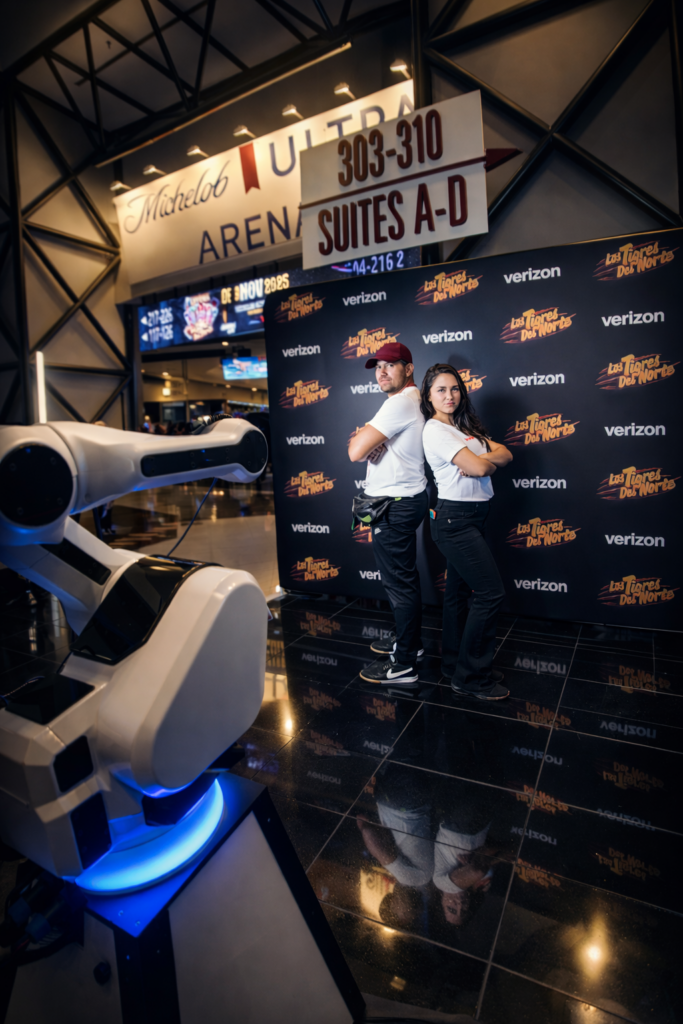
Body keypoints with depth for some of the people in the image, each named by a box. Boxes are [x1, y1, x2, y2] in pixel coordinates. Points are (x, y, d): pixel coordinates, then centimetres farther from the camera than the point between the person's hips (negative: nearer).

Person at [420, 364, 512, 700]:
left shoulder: (463, 427, 16)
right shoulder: (435, 430, -12)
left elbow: (505, 454, 7)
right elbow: (479, 467, -20)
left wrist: (484, 460, -11)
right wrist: (489, 458, 1)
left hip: (471, 517, 9)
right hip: (454, 518, -9)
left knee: (458, 590, 14)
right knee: (491, 592, -6)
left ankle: (454, 663, 27)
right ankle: (472, 676, 7)